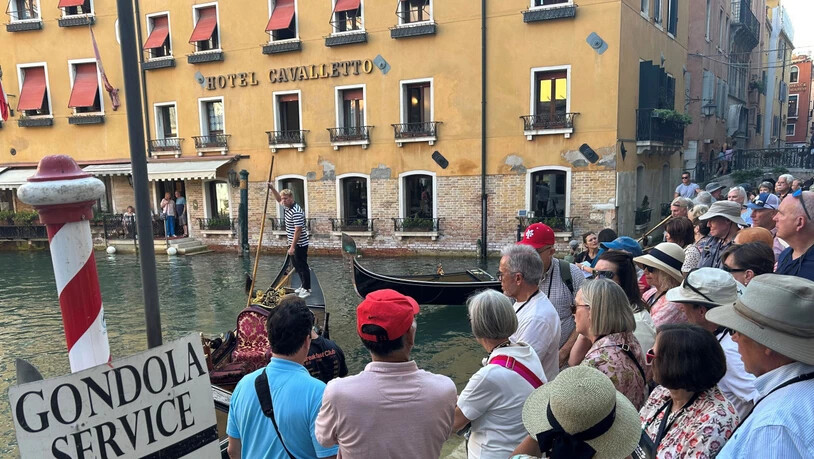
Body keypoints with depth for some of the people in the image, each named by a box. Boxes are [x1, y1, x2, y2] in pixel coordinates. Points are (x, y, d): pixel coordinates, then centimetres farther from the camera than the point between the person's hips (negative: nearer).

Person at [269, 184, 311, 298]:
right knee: (297, 265, 17)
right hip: (293, 243, 10)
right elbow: (279, 199, 24)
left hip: (300, 244, -10)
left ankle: (307, 289, 8)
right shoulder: (288, 207, 5)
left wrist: (292, 247, -26)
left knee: (302, 266, -1)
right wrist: (272, 188, 10)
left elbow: (298, 230, -26)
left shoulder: (297, 212, -23)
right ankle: (303, 285, 29)